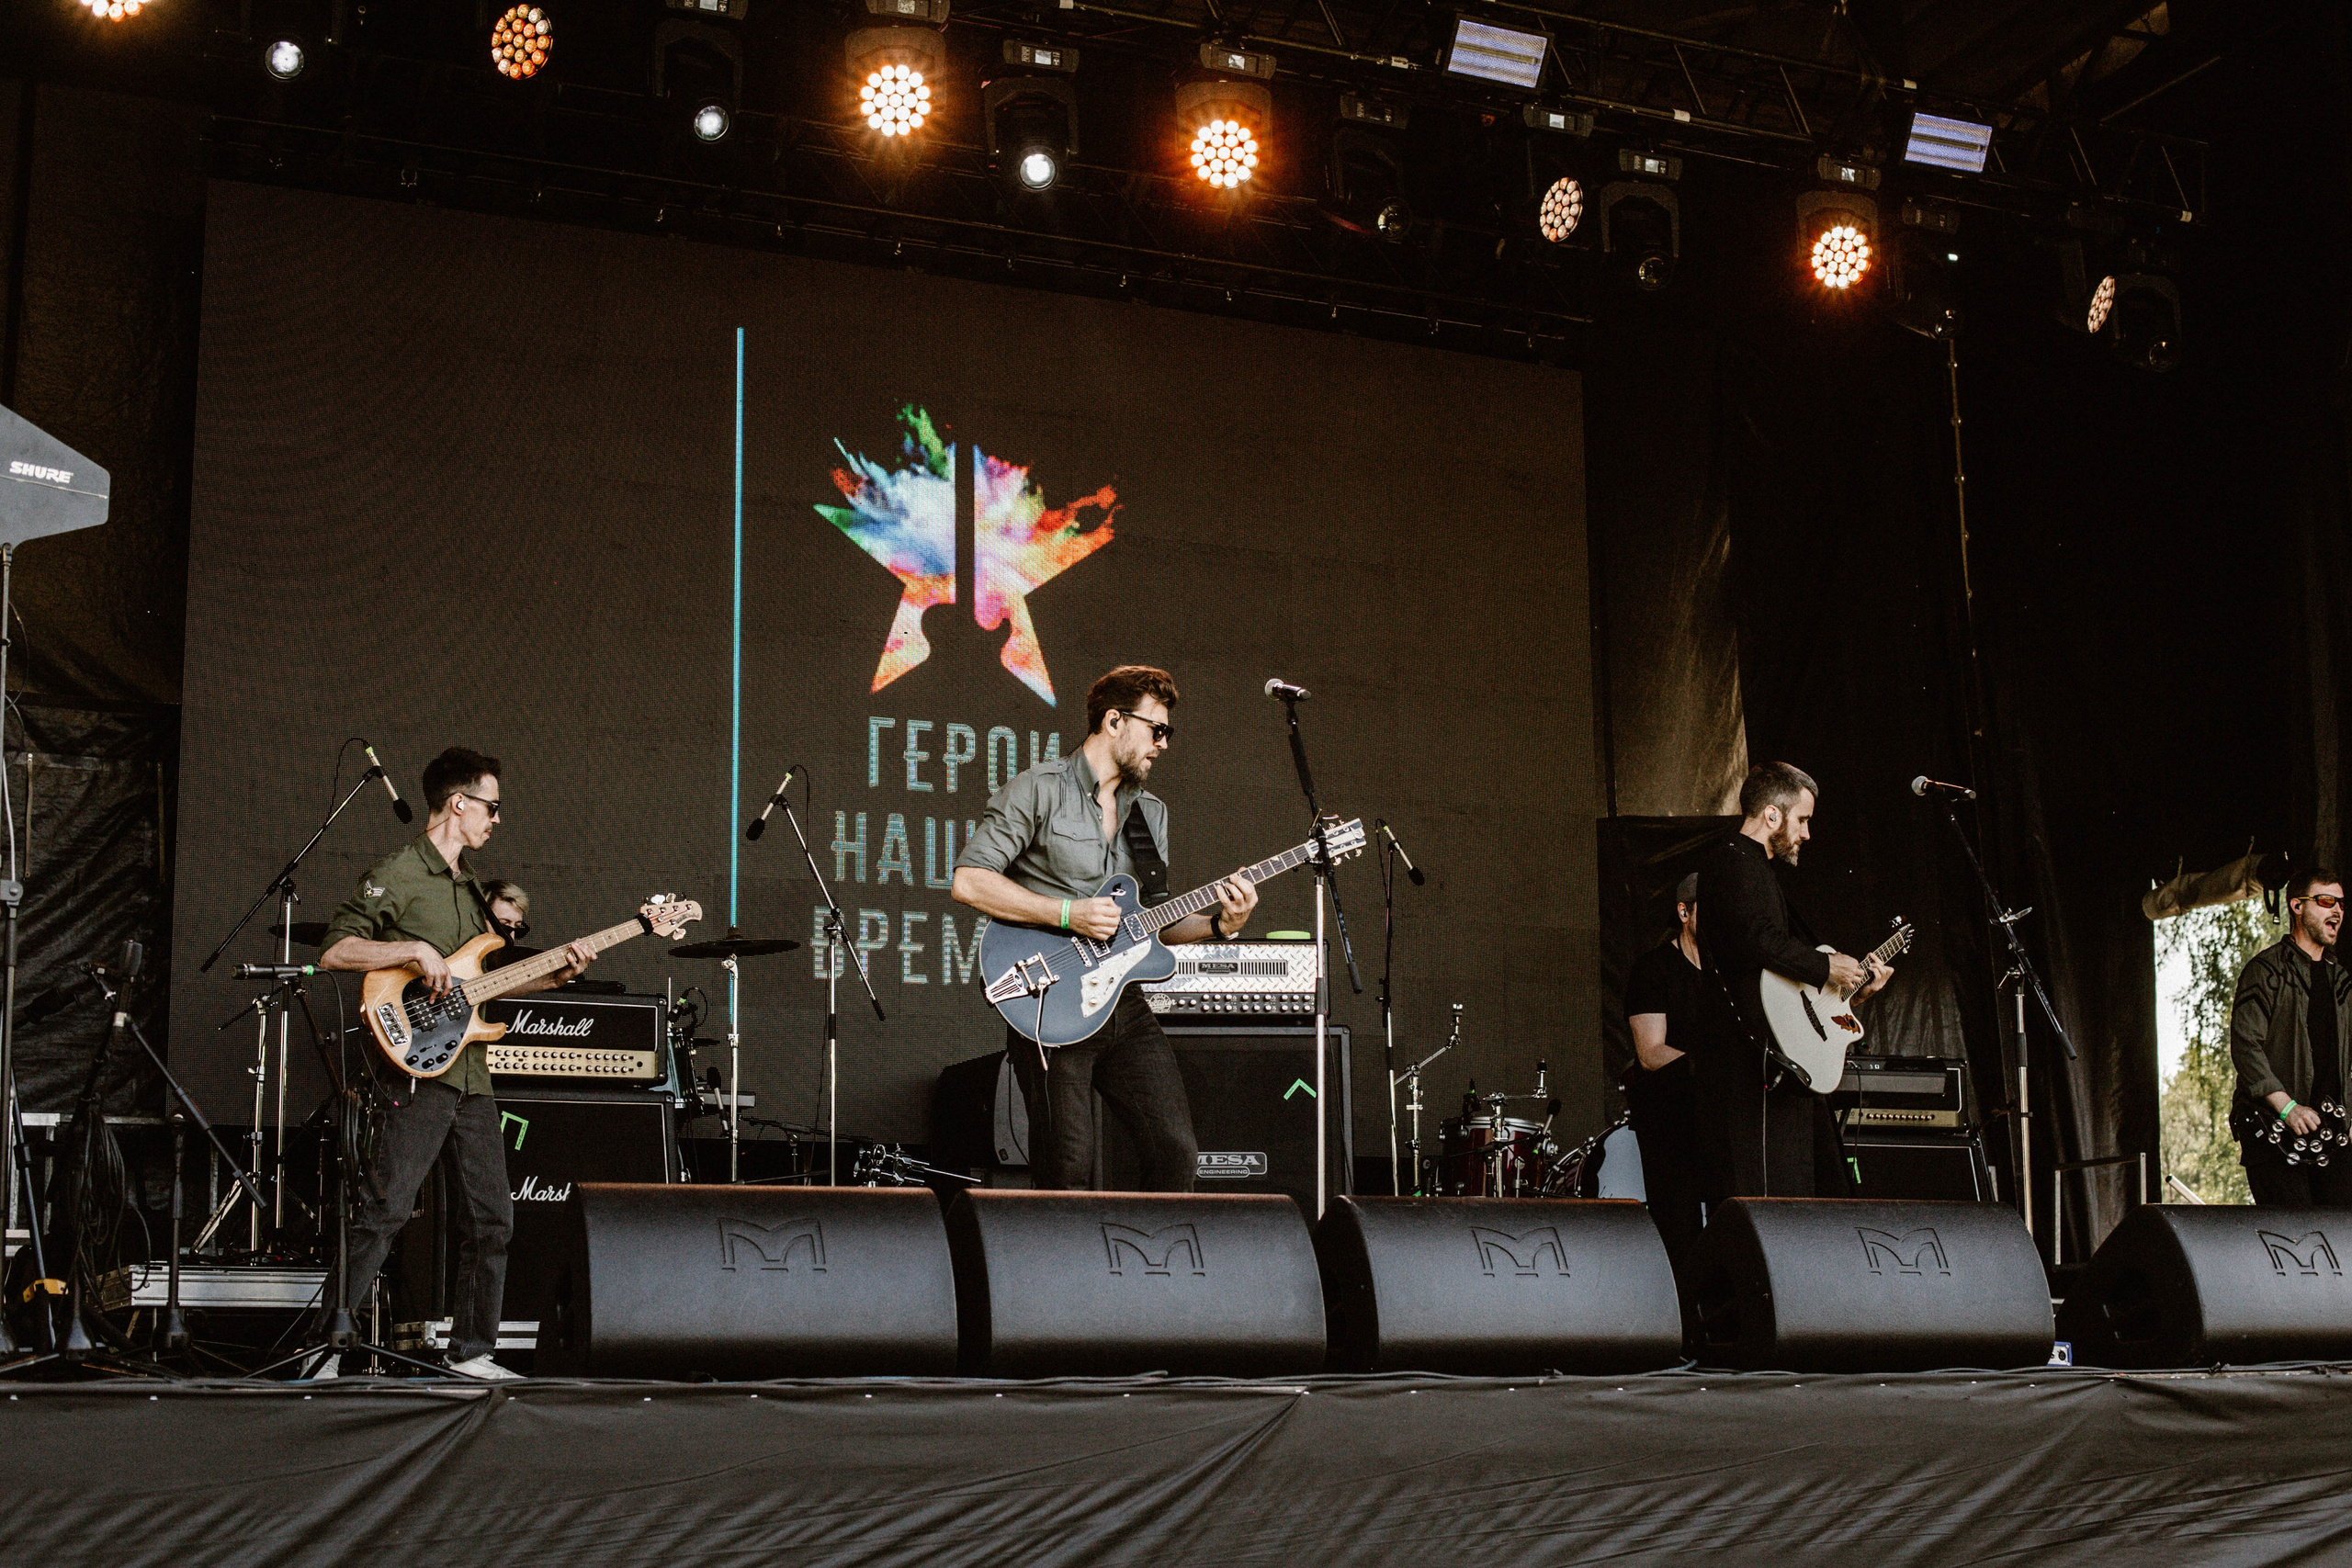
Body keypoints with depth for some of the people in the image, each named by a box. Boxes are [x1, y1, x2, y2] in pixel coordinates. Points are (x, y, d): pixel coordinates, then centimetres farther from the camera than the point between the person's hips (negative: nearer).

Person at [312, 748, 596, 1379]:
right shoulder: (397, 874, -5)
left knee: (491, 1218, 9)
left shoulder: (468, 885, 21)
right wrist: (415, 950, -20)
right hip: (418, 1068, -9)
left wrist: (552, 976, 13)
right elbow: (335, 951, -12)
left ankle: (471, 1350, 19)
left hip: (470, 1074, 9)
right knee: (383, 1210, -12)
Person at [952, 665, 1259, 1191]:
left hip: (1124, 1004, 6)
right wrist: (1069, 914, -17)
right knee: (1069, 1173, -8)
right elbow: (969, 880, -12)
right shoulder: (1040, 789, -5)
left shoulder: (1150, 812, 17)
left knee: (1177, 1152, -1)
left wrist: (1217, 924, 0)